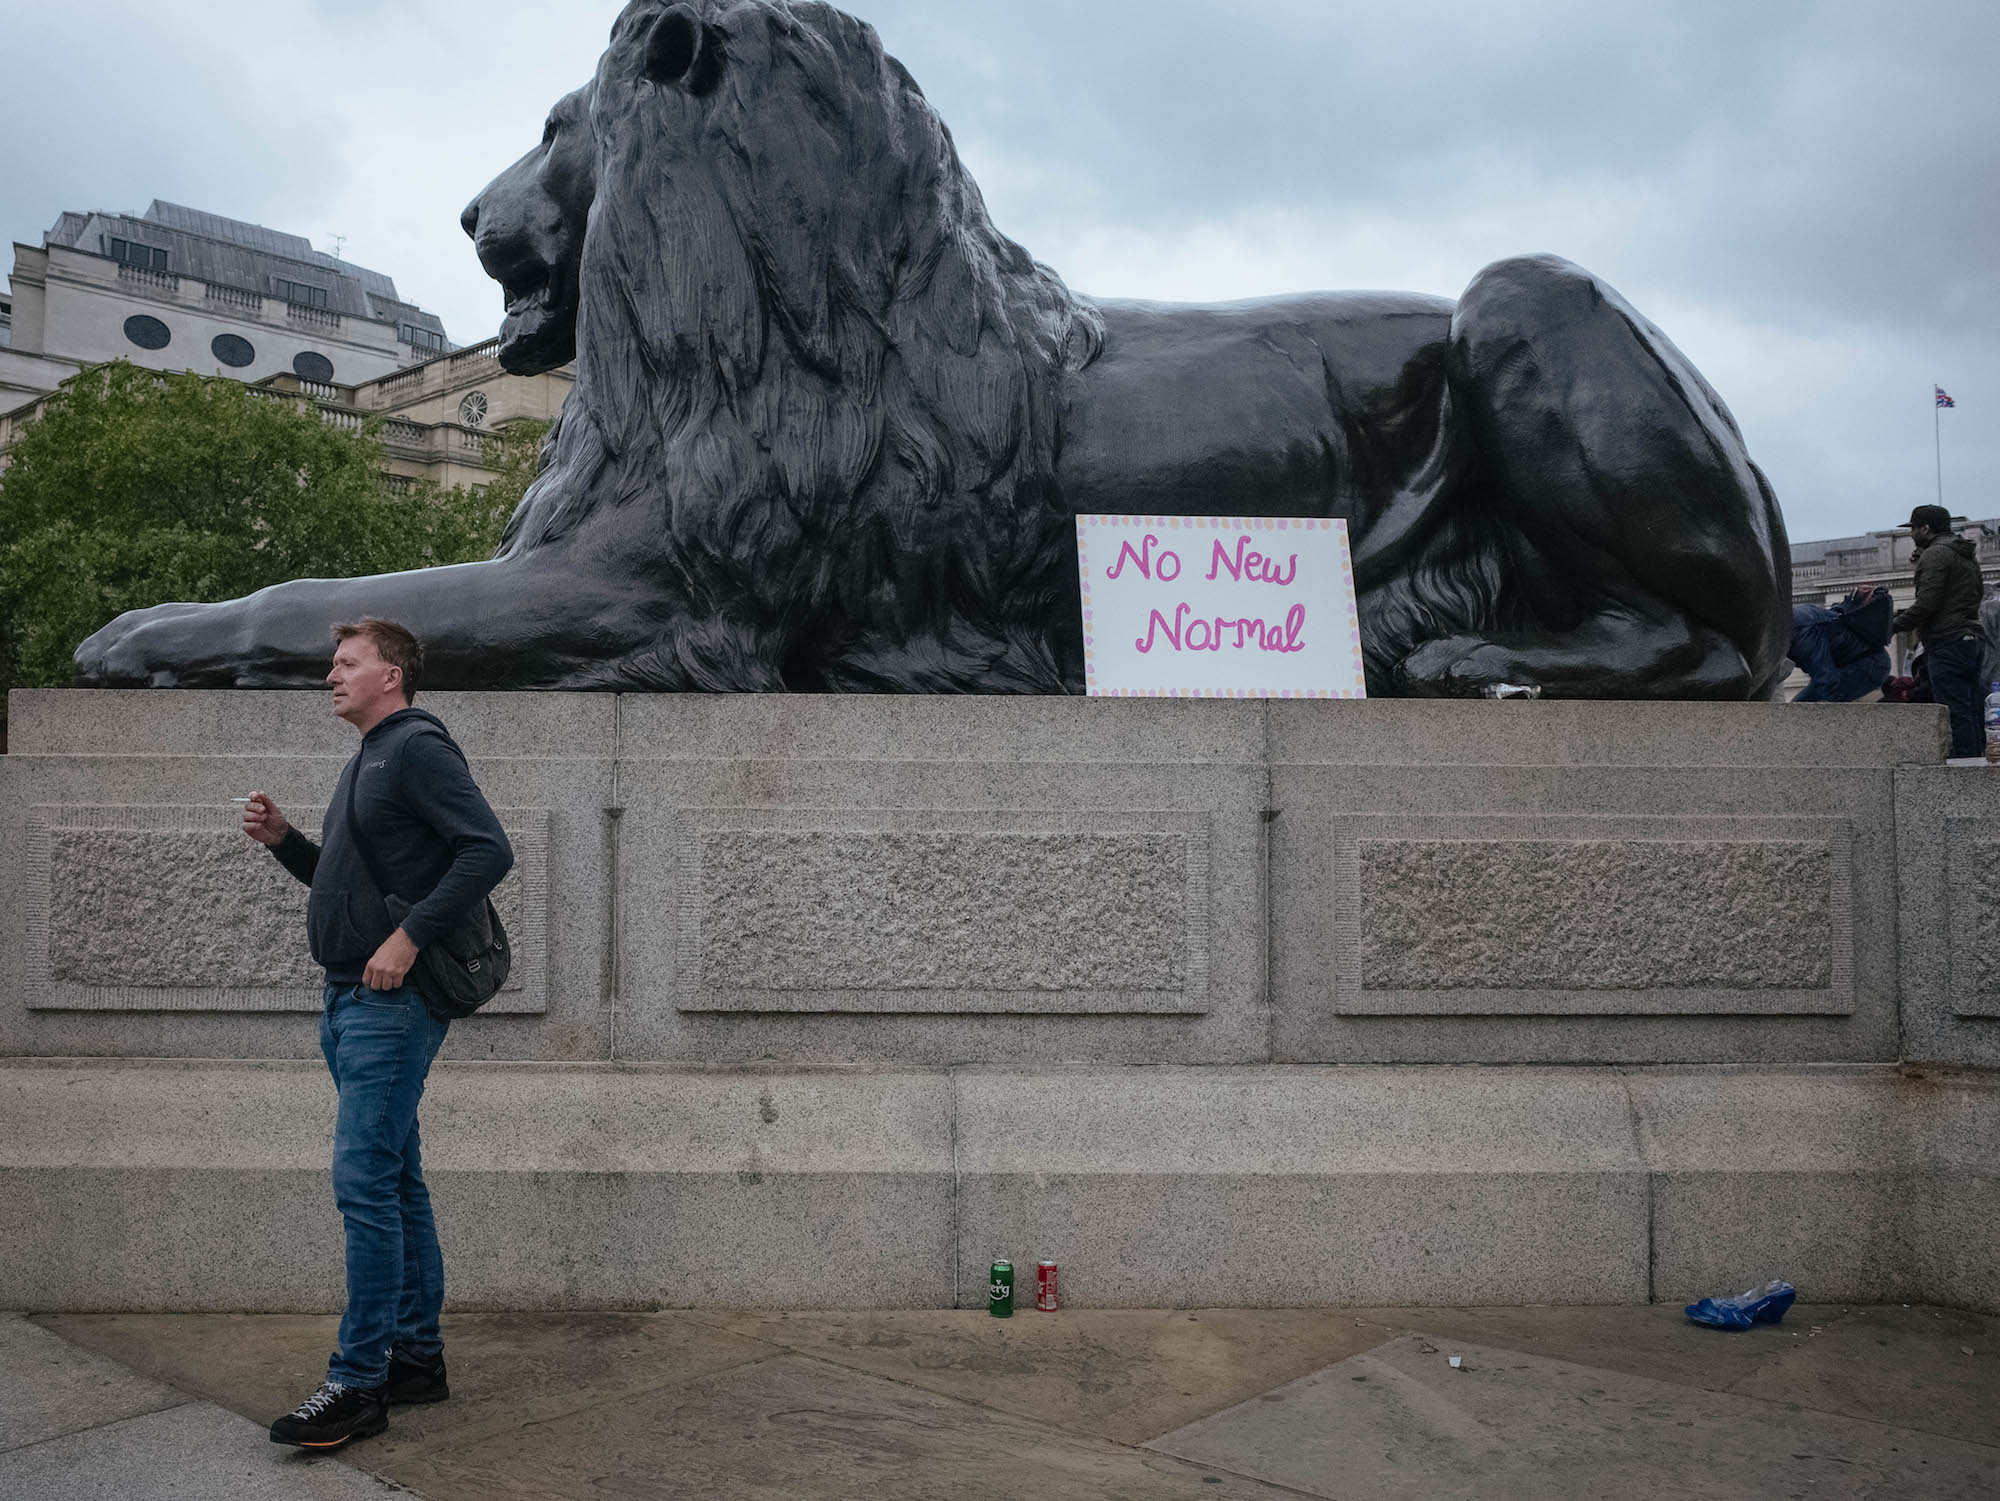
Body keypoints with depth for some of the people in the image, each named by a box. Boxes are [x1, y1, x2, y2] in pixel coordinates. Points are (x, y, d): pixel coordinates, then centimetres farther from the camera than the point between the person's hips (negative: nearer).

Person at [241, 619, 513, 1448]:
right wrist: (282, 839, 11)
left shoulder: (420, 748, -10)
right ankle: (416, 1357, 22)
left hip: (392, 1003, -10)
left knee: (365, 1181, -9)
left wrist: (410, 934, -23)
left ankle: (358, 1382, -1)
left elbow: (489, 850, -21)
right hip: (351, 1003, 10)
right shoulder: (367, 762, 19)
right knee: (395, 1182, 13)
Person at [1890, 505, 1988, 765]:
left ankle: (1964, 760, -14)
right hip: (1973, 638, 10)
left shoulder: (1935, 554, -8)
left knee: (1955, 711, -11)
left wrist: (1895, 624, -5)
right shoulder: (1966, 555, 22)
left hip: (1947, 643, -10)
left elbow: (1927, 604, -17)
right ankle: (1977, 760, 9)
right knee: (1973, 710, 9)